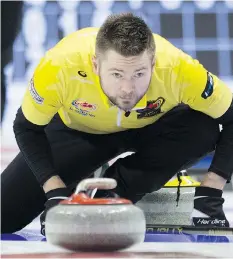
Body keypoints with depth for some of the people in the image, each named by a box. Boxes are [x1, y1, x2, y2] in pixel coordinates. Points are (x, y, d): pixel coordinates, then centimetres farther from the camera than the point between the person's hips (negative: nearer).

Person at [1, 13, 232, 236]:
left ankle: (113, 197, -12)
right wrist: (56, 192, -28)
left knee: (203, 130, -32)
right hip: (78, 129, 0)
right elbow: (27, 129, -19)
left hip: (152, 127, 0)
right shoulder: (60, 66, -38)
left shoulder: (177, 69, -39)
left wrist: (209, 193, -33)